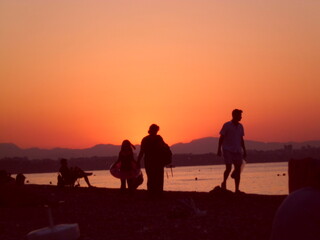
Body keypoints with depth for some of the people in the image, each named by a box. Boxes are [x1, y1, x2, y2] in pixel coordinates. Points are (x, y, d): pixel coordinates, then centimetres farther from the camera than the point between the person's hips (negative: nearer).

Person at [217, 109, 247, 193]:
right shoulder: (227, 125, -5)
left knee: (238, 169, 0)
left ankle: (237, 189, 5)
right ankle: (224, 182, 14)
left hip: (237, 151, 5)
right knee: (228, 168, -13)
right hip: (227, 150, -5)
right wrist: (219, 149, -10)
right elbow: (221, 138, -4)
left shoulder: (240, 126, 11)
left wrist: (244, 151, 14)